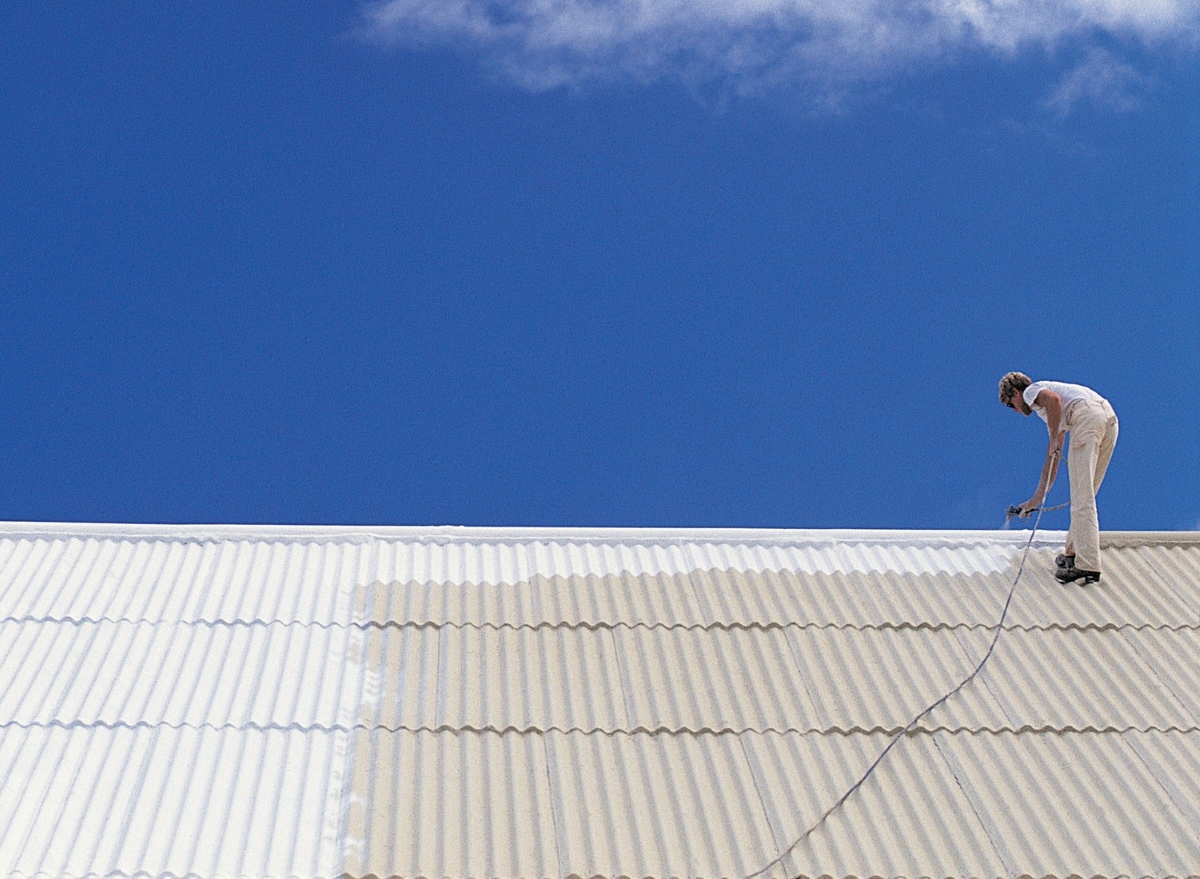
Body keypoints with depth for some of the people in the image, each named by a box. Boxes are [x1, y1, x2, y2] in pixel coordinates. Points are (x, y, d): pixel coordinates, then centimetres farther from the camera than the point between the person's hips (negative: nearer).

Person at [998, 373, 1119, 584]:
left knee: (1082, 497, -9)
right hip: (1109, 417, 9)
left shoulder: (1032, 390, 16)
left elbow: (1053, 399, -10)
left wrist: (1054, 439, -4)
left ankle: (1088, 565, -13)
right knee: (1085, 494, 19)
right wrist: (1037, 499, 45)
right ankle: (1073, 552, 26)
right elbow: (1052, 459, 41)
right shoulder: (1055, 416, 38)